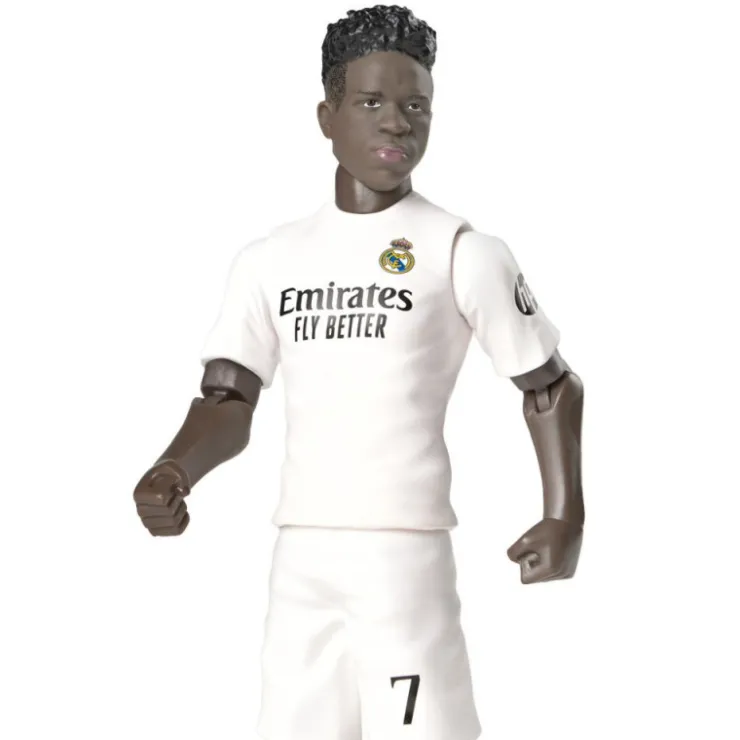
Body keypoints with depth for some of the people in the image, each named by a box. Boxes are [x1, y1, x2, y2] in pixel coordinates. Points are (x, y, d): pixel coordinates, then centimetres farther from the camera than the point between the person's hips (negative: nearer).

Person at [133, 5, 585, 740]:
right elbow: (229, 400, 8)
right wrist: (173, 472, -12)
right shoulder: (271, 258, 9)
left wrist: (564, 517, -3)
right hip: (299, 553, 4)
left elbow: (550, 385, 6)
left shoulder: (463, 252, -2)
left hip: (405, 550, -4)